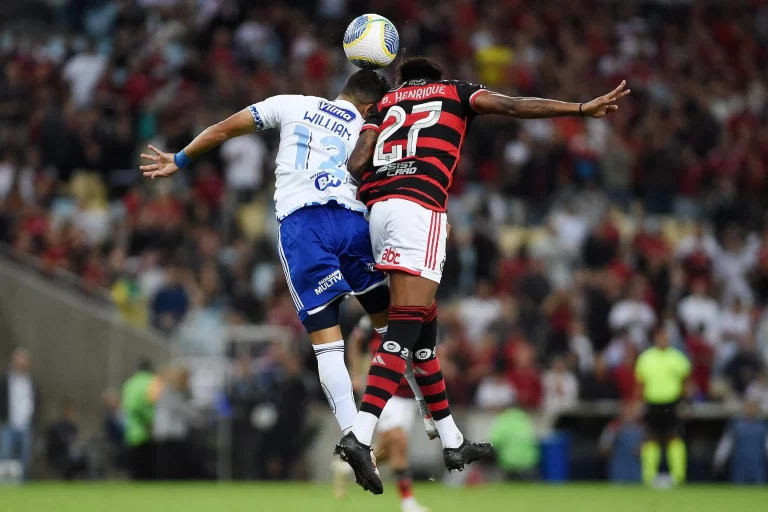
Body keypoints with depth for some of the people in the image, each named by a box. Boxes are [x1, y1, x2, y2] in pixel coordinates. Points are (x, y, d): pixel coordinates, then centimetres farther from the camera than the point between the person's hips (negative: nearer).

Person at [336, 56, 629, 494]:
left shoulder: (385, 104, 27)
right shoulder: (454, 93, 19)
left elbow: (357, 161, 11)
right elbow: (513, 107, 5)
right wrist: (582, 109, 4)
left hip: (379, 207, 5)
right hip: (419, 207, -5)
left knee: (424, 327, 15)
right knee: (406, 329, -12)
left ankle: (452, 442, 20)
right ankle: (360, 436, -27)